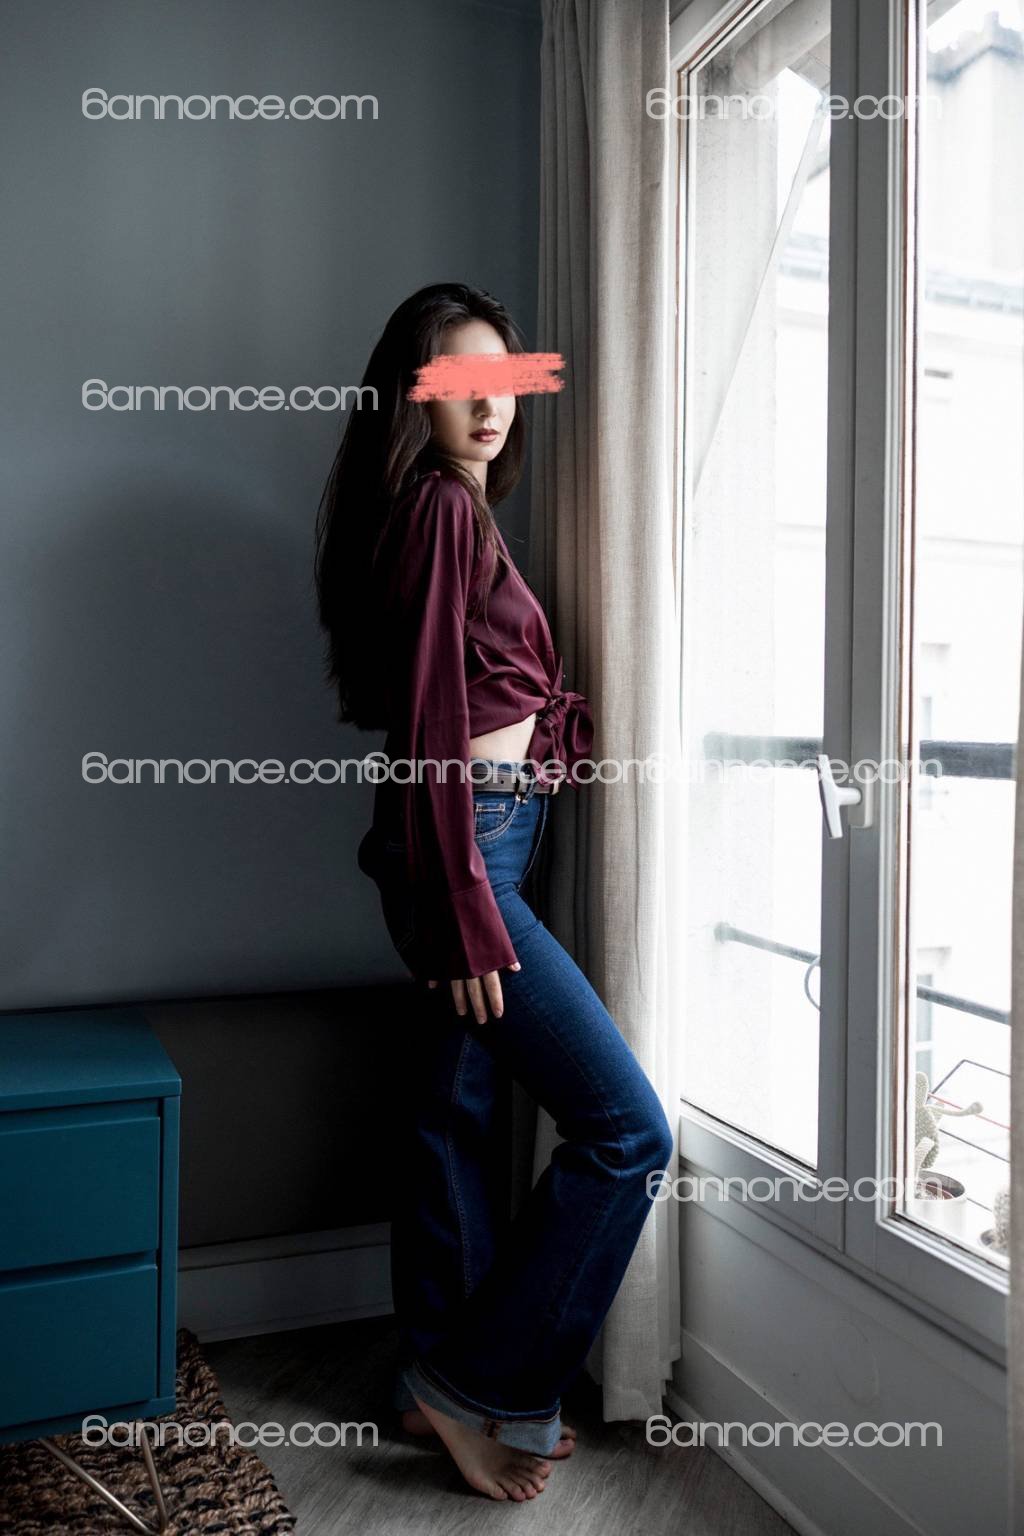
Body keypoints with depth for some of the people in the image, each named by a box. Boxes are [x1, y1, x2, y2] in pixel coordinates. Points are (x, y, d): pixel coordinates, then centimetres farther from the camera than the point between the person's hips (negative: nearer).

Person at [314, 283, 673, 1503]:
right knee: (627, 1129, -7)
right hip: (463, 847, -10)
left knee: (457, 1110, 16)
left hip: (474, 838, 10)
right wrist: (468, 911, -20)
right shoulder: (442, 507, -13)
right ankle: (481, 1385, 8)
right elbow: (433, 717, -19)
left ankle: (442, 1377, 30)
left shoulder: (457, 510, 17)